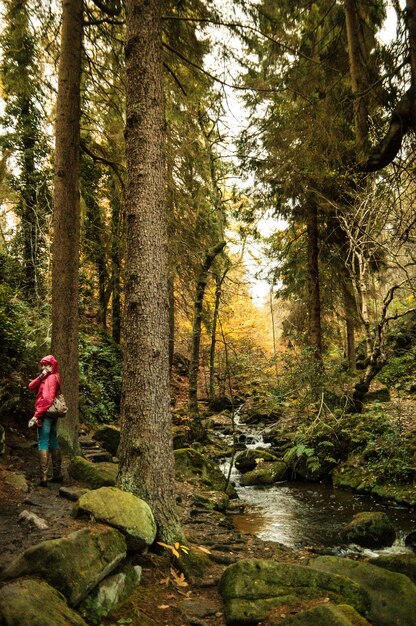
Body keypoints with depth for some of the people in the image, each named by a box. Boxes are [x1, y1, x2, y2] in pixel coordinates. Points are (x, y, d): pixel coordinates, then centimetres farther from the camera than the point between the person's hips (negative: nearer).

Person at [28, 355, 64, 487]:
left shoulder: (51, 378, -12)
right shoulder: (46, 378, 18)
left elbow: (47, 399, -22)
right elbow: (31, 387, 7)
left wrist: (36, 415, -23)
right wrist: (41, 376, -7)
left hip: (46, 415, -9)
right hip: (52, 415, 9)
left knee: (43, 444, -8)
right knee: (53, 442, 12)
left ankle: (44, 478, -8)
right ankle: (57, 474, 17)